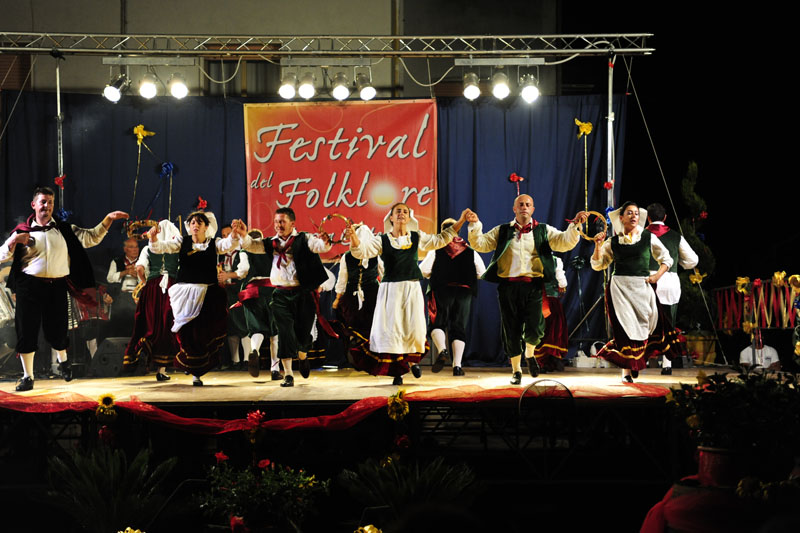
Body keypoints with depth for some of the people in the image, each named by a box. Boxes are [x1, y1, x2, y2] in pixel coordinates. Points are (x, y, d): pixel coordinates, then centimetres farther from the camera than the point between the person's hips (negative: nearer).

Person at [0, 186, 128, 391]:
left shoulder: (65, 230, 14)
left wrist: (108, 219, -1)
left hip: (57, 287, 1)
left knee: (56, 332, 4)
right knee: (26, 331, -1)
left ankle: (63, 360, 37)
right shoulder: (23, 231, 9)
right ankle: (27, 377, 11)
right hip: (30, 286, -1)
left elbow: (91, 238, 10)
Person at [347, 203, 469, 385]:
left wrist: (460, 222, 13)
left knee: (415, 329, -3)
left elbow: (440, 240, 17)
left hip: (412, 288, 2)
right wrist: (354, 236, -30)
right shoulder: (382, 240, 1)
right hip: (390, 289, -2)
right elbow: (362, 252, -10)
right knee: (391, 330, -5)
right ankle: (397, 371, 5)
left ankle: (413, 359, 27)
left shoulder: (417, 237, 10)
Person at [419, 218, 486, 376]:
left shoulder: (437, 250, -1)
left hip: (442, 291, -2)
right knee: (459, 328, 7)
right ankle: (457, 365, 0)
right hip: (464, 292, 2)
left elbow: (423, 270, -6)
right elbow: (482, 272, 8)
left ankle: (442, 350, -25)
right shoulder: (470, 251, 7)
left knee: (437, 324, 4)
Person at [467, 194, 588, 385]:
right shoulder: (502, 231, 14)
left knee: (534, 328, -13)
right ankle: (516, 370, 20)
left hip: (533, 285, -1)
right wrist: (475, 226, -7)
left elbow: (565, 242, 2)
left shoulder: (543, 231, 12)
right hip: (508, 285, 1)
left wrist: (575, 225, -14)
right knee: (511, 330, 4)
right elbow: (480, 244, 9)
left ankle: (530, 353, 21)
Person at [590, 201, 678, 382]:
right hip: (619, 287, -1)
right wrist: (598, 246, -3)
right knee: (625, 326, -6)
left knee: (643, 325, 0)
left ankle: (636, 363, 22)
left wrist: (657, 276, -1)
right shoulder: (613, 242, 6)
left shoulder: (649, 238, 5)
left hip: (642, 286, 1)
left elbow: (666, 259, 14)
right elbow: (597, 265, 12)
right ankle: (626, 369, -1)